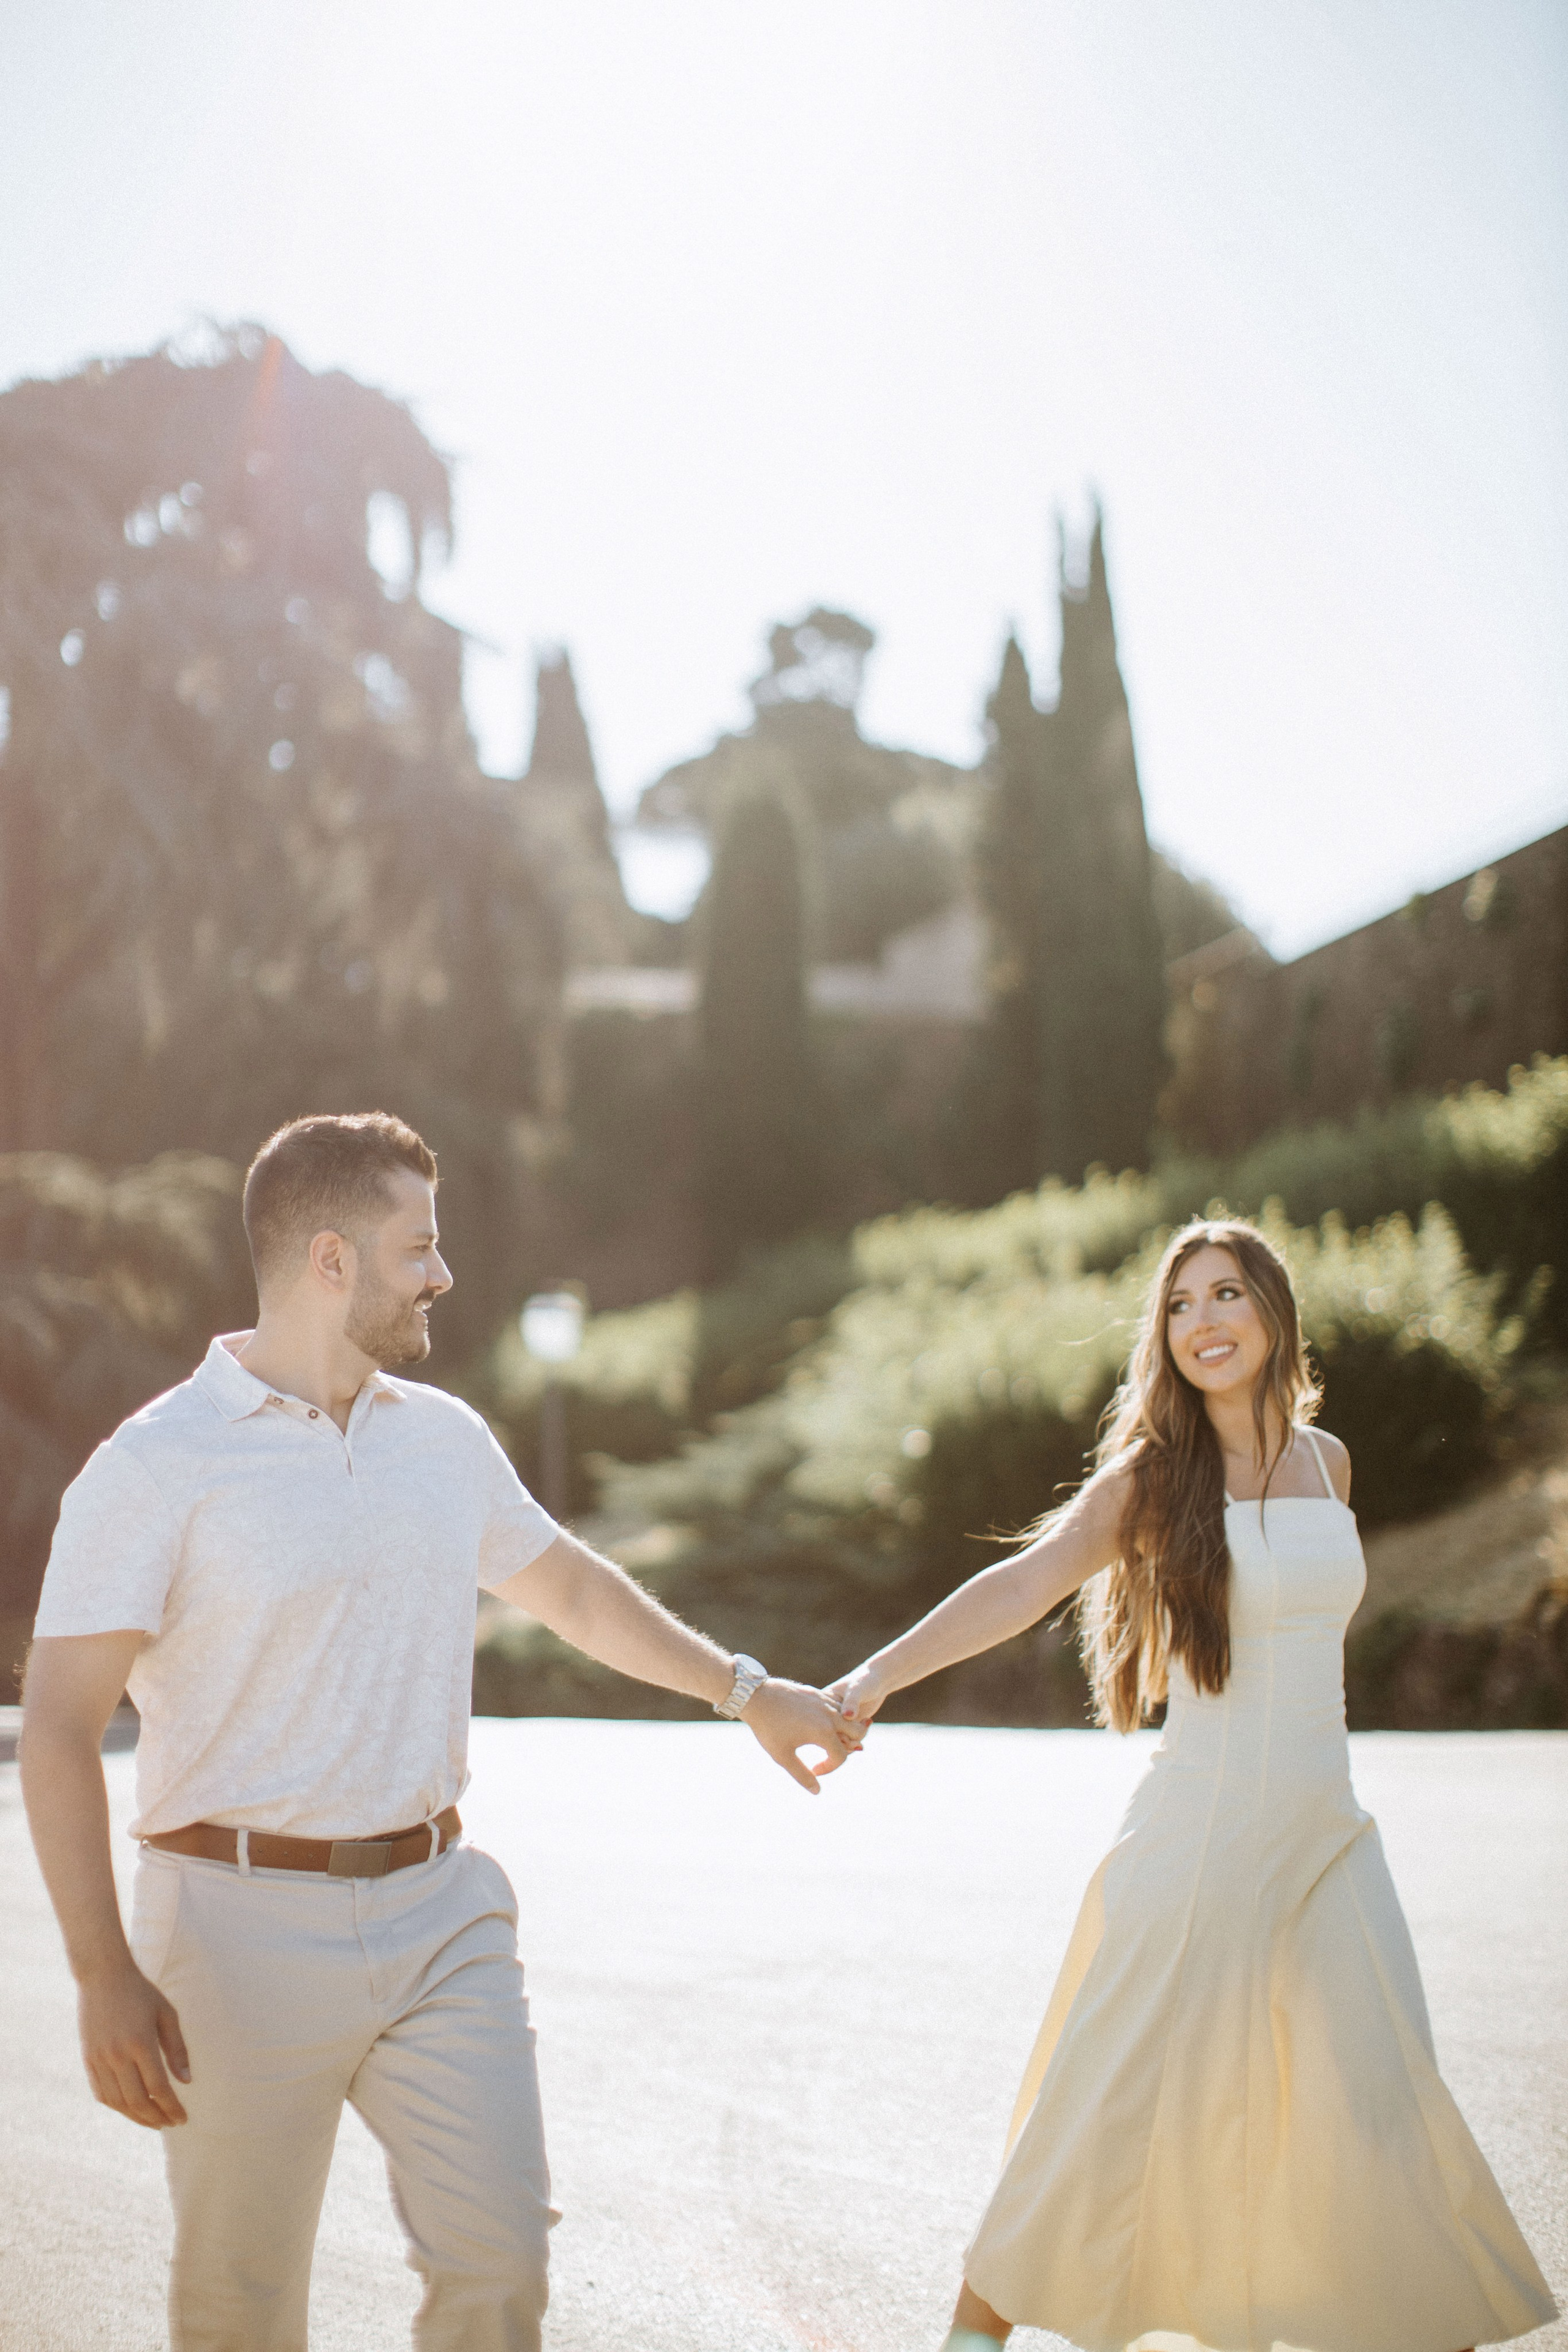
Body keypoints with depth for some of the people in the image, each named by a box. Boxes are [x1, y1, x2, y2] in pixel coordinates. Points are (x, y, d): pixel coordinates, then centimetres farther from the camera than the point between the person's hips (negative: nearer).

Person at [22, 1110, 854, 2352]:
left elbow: (567, 1582, 25)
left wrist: (745, 1689, 30)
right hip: (250, 1924, -5)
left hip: (442, 1912, 5)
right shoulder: (156, 1468, -10)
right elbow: (59, 1728, -12)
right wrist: (108, 1978, -19)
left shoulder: (445, 1436, 9)